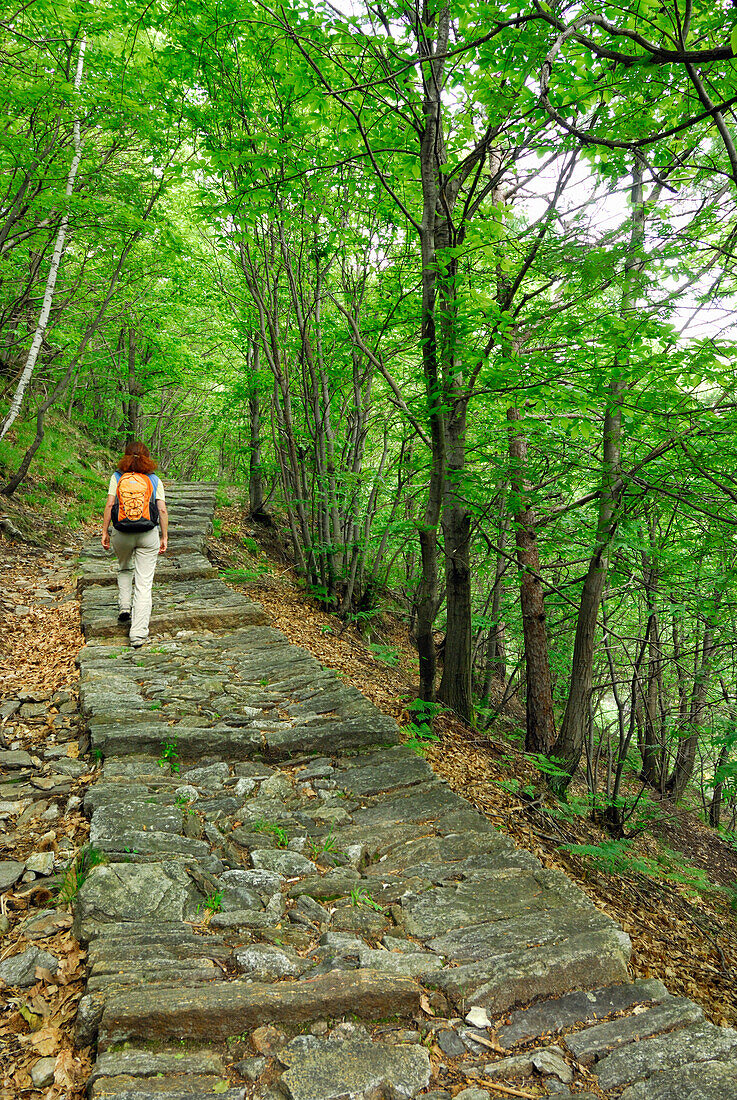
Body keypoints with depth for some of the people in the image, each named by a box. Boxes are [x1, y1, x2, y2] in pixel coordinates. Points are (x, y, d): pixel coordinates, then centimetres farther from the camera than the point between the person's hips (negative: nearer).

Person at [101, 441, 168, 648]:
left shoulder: (117, 477, 4)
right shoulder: (155, 481, 3)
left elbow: (109, 505, -4)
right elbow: (163, 510, -2)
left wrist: (104, 532, 1)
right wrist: (165, 537, 3)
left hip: (121, 534, 1)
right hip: (148, 535, -1)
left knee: (125, 569, 31)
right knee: (144, 584, 0)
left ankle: (124, 607, 17)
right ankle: (138, 634, -4)